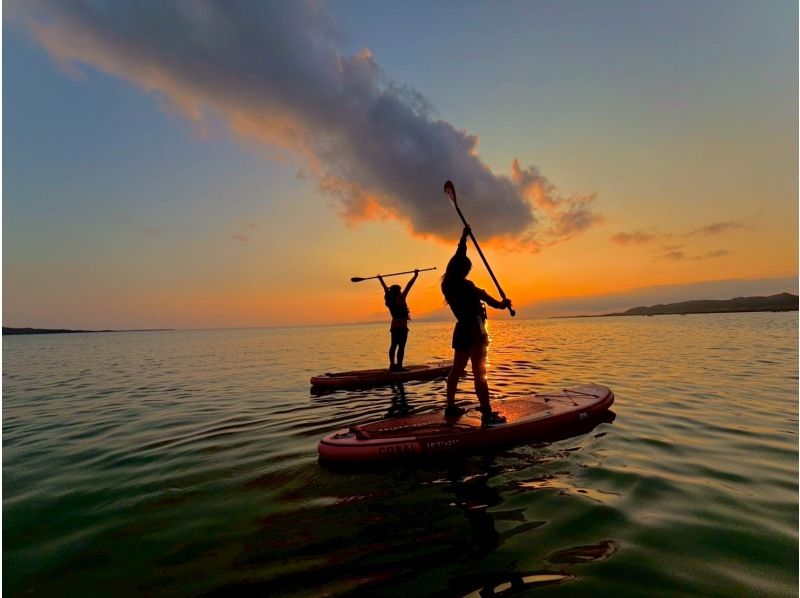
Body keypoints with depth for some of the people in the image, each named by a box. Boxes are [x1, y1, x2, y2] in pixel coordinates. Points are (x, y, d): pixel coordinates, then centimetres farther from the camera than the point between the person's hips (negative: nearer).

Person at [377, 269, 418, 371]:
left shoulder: (389, 299, 5)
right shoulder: (400, 299, -13)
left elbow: (385, 288, 19)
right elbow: (408, 286, -16)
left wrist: (380, 279, 33)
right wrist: (415, 275, -14)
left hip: (394, 326, 8)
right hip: (402, 326, -8)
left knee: (393, 345, 11)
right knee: (401, 346, -7)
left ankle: (392, 365, 14)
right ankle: (399, 366, -9)